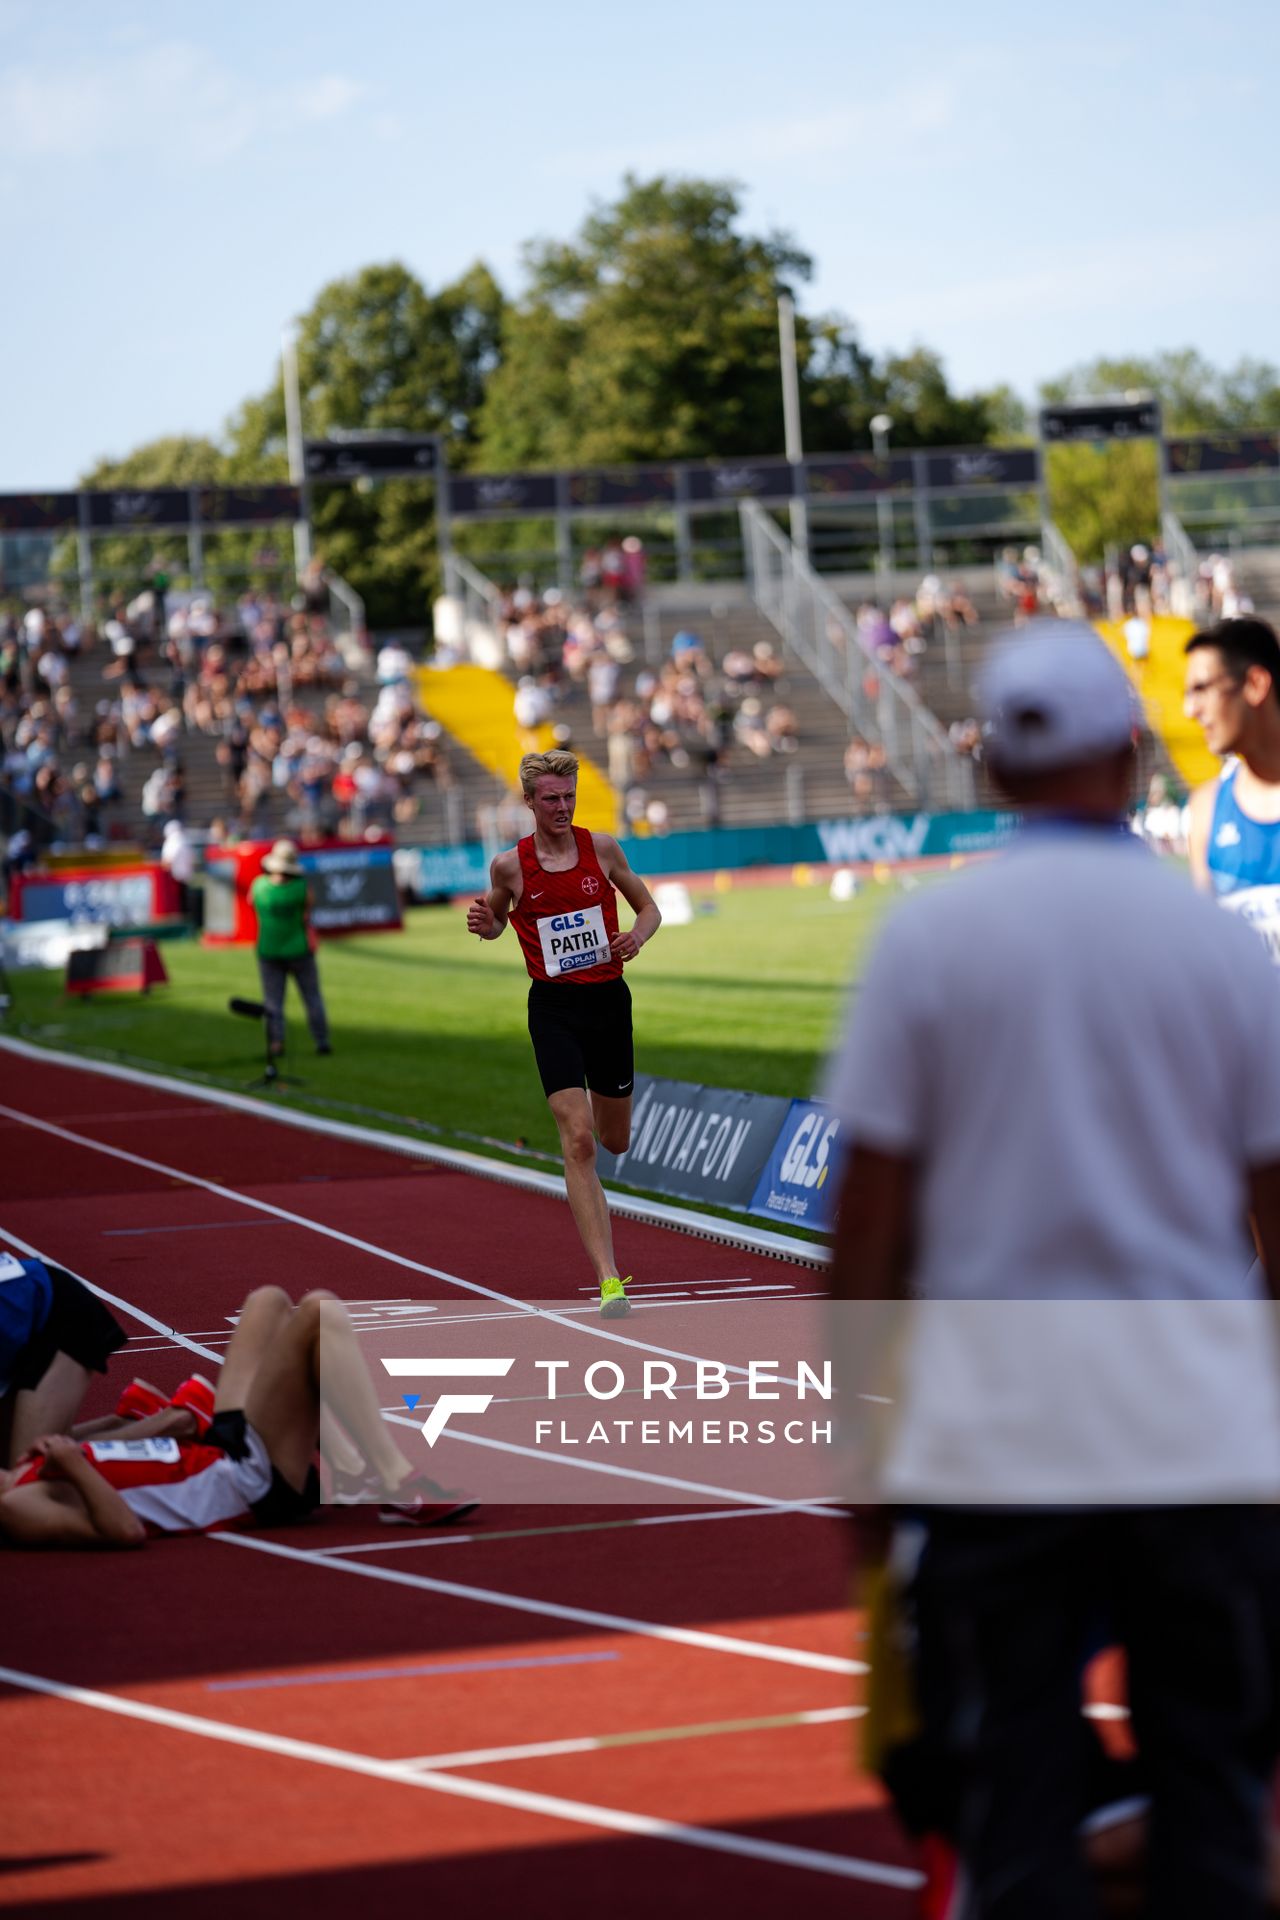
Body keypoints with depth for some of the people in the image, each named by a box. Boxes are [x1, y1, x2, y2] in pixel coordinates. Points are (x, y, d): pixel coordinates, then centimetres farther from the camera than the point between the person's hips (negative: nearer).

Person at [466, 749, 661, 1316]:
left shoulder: (602, 848, -1)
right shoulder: (509, 865, -4)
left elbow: (648, 908, 10)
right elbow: (497, 922, 14)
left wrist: (637, 936, -11)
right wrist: (483, 923, -9)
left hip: (608, 999, 3)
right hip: (553, 1008, -2)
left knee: (615, 1141, 14)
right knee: (579, 1141, -16)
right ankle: (608, 1280, -19)